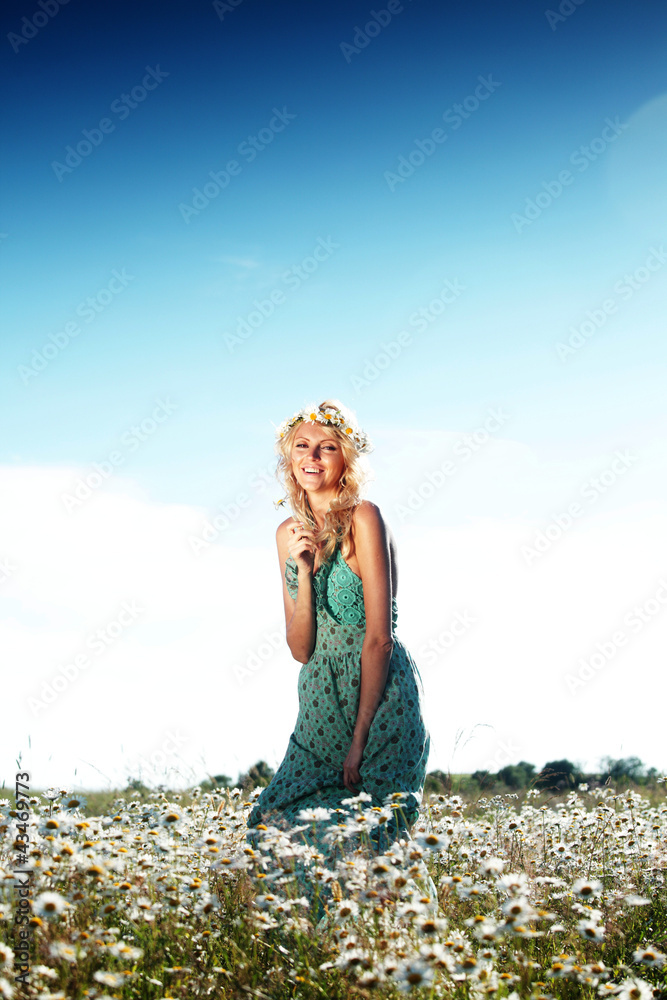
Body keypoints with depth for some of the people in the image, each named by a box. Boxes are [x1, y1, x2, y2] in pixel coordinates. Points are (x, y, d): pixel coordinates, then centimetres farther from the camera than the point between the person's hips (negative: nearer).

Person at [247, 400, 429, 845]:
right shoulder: (290, 533, 8)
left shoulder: (364, 518, -11)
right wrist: (303, 570, -11)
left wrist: (360, 739, -15)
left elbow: (379, 638, -14)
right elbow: (301, 649, 4)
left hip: (381, 701, -6)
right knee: (274, 820, -4)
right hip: (323, 706, 6)